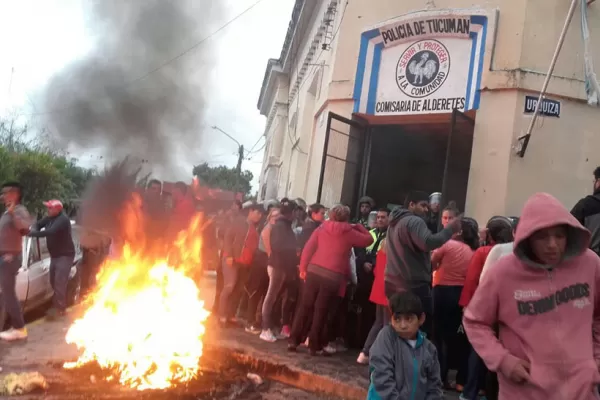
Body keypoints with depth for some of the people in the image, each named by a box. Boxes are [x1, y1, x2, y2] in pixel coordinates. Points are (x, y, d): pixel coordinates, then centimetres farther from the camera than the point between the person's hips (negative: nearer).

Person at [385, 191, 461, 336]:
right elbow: (429, 243, -27)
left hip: (394, 284, 10)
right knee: (423, 329, -4)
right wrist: (451, 228, -17)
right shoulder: (414, 221, -12)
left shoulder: (394, 223, 18)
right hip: (414, 286, -9)